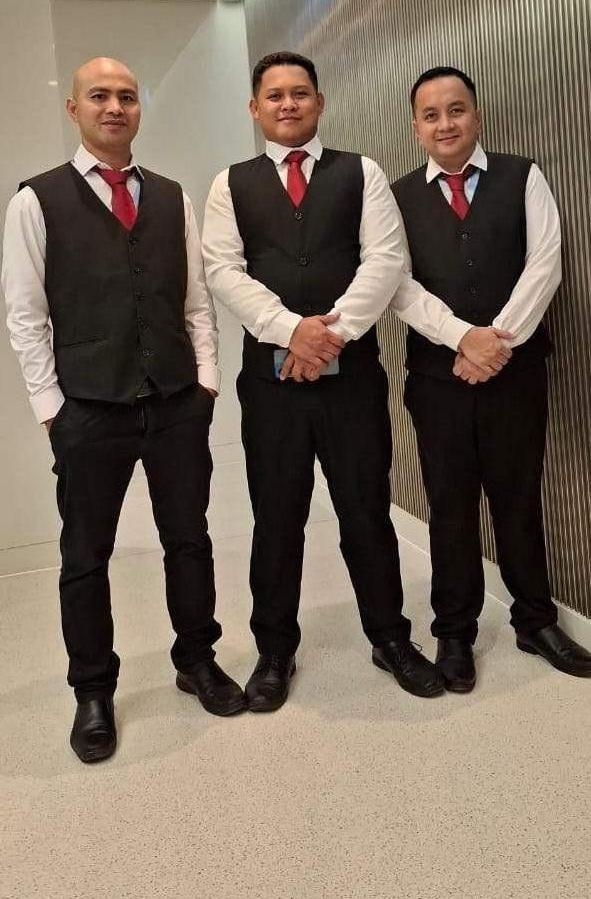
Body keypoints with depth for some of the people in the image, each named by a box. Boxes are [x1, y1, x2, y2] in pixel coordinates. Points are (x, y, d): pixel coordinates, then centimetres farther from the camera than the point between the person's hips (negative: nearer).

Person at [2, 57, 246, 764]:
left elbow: (197, 300, 11)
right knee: (86, 556, 8)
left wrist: (205, 378, 2)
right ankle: (93, 692, 26)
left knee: (189, 539, 12)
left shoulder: (173, 198, 11)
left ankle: (197, 660, 33)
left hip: (179, 403, 3)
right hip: (88, 409, -2)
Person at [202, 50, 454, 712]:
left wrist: (334, 330, -15)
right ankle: (274, 652, 24)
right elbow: (223, 269, -2)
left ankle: (390, 639, 25)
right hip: (270, 374, 1)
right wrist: (292, 328, -16)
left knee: (368, 513, 7)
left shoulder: (361, 173, 9)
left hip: (352, 369, 0)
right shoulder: (231, 185, 10)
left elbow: (385, 258, -2)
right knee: (276, 520, 7)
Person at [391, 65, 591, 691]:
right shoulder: (399, 198, 7)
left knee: (519, 500, 10)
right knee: (450, 507, 7)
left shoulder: (523, 178, 6)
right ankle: (454, 633, 21)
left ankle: (536, 622, 27)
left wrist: (499, 339, -13)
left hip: (516, 368, 0)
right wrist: (463, 338, -15)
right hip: (438, 374, 0)